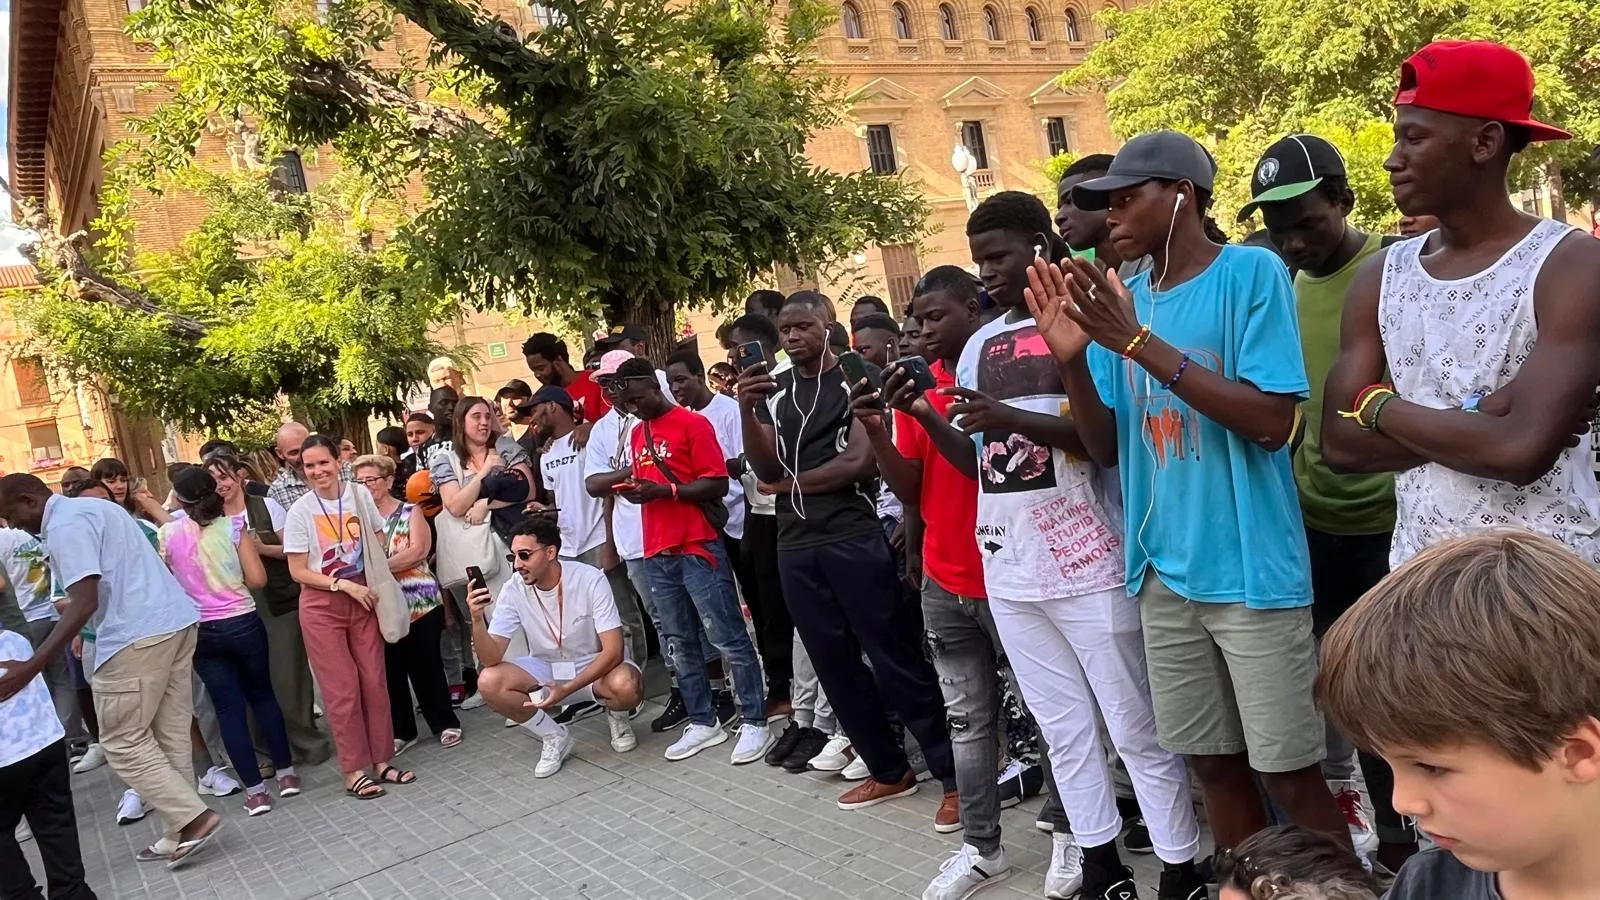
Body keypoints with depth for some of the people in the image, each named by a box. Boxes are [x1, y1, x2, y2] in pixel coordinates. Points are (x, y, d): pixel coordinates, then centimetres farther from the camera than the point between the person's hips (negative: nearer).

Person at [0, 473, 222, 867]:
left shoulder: (64, 527, -11)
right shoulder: (94, 507, 20)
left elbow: (85, 604, -21)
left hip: (137, 637, -10)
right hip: (176, 620, 10)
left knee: (123, 742, 1)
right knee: (170, 737, 12)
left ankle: (194, 818, -1)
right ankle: (178, 834, 17)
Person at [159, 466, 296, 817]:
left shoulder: (168, 534, -5)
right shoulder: (232, 526, -8)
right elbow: (257, 579, -9)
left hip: (201, 631, 0)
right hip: (242, 623, 0)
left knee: (228, 708, 7)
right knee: (262, 696, 16)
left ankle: (255, 791, 8)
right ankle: (286, 772, 21)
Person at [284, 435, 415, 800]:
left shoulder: (359, 494, -1)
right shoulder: (300, 511, -8)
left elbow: (379, 543, 10)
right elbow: (298, 571, -6)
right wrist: (345, 584, -14)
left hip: (363, 598, 3)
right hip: (322, 606, -3)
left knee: (374, 681, 4)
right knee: (341, 689, 0)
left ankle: (380, 760, 15)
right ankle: (354, 770, 9)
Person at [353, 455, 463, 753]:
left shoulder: (411, 512, 1)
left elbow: (418, 551, -12)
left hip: (419, 603, -3)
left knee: (426, 667, 4)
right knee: (390, 671, 8)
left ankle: (446, 723, 19)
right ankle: (402, 731, 21)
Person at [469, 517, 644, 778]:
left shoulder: (590, 580, -23)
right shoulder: (513, 590, -14)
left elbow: (613, 651, -25)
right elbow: (491, 659, -17)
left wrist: (565, 690, -33)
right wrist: (477, 619, -35)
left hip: (596, 667, -3)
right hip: (545, 670, 3)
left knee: (627, 685, -36)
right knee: (489, 682, -23)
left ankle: (616, 716, 4)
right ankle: (554, 737, 0)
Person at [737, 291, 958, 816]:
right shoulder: (773, 390, 13)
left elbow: (859, 461, -11)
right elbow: (765, 469, 3)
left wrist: (790, 484, -1)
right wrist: (746, 409, -13)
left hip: (855, 539, -6)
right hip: (796, 547, 6)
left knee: (896, 660, -2)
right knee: (835, 664, 12)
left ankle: (953, 773, 9)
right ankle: (889, 771, 26)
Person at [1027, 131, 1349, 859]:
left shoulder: (1252, 272, -8)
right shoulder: (1124, 297, 8)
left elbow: (1273, 422, -18)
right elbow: (1106, 449, 7)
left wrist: (1139, 343, -21)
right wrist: (1073, 360, -11)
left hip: (1250, 570, -5)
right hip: (1163, 572, 6)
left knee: (1289, 771, 4)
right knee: (1214, 763, 15)